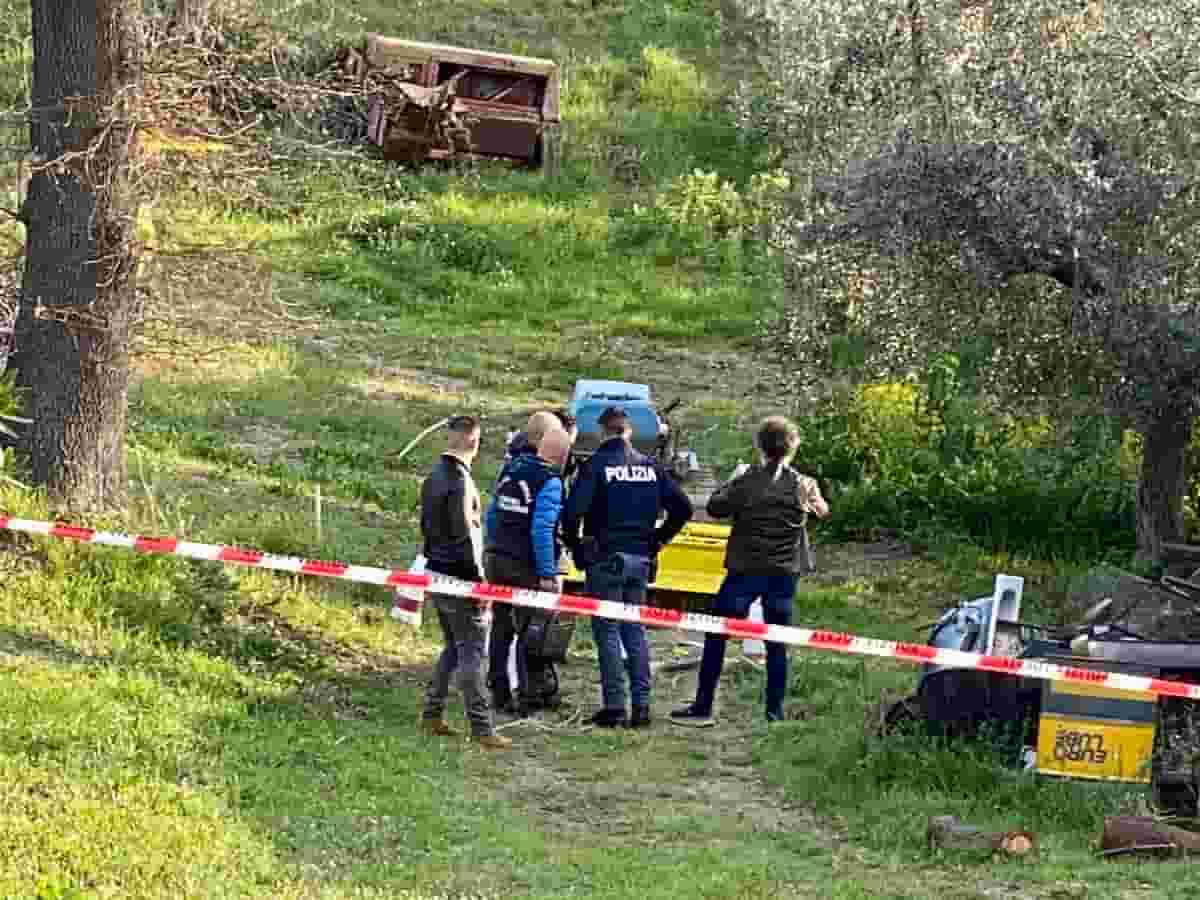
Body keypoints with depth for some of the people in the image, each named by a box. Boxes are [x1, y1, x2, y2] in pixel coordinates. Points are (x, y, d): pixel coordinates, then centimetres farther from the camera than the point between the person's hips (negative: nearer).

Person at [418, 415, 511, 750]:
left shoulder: (433, 477, 11)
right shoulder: (460, 481, -19)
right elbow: (464, 534, -21)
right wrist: (478, 578, -17)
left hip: (438, 571, 9)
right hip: (459, 576, -9)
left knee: (454, 647, 20)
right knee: (472, 651, -7)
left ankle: (433, 713, 22)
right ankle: (481, 727, -7)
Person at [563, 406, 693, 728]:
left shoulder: (597, 465, -9)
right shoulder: (650, 467, 7)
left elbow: (573, 510, -19)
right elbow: (682, 508, 7)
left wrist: (575, 546, -4)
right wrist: (657, 539, 15)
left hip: (605, 559, -5)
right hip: (640, 561, 5)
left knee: (607, 632, -1)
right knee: (635, 631, 12)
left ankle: (614, 706, -4)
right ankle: (641, 705, 8)